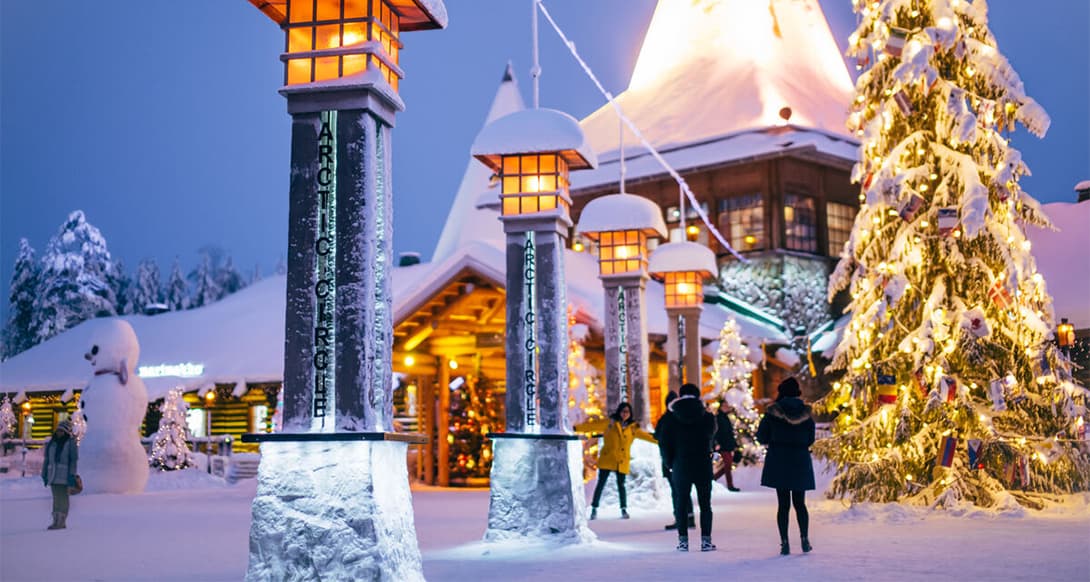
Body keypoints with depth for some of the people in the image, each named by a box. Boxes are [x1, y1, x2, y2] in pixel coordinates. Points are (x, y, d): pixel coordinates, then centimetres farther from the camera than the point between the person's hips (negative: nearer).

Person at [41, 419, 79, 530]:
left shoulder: (71, 442, -4)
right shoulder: (52, 442, 12)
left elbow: (74, 459, -8)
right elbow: (47, 459, 16)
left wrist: (72, 474, -15)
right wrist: (44, 474, 12)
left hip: (65, 475, -6)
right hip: (53, 474, 6)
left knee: (62, 497, -6)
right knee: (56, 497, 7)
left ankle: (62, 521, -4)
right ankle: (56, 521, 10)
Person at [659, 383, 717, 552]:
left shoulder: (673, 420, -3)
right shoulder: (708, 417, -2)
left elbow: (665, 443, -3)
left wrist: (671, 464, 6)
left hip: (681, 466, 0)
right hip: (703, 466, 0)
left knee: (680, 503, 7)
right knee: (705, 504, 6)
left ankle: (683, 540, 4)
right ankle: (706, 541, 3)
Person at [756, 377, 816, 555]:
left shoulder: (773, 412, -7)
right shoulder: (806, 413, 0)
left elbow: (762, 436, -4)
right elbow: (810, 440, 5)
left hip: (779, 462, -2)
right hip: (801, 462, 2)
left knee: (783, 504, 2)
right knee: (800, 503, 14)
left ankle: (784, 543, -1)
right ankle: (805, 539, 10)